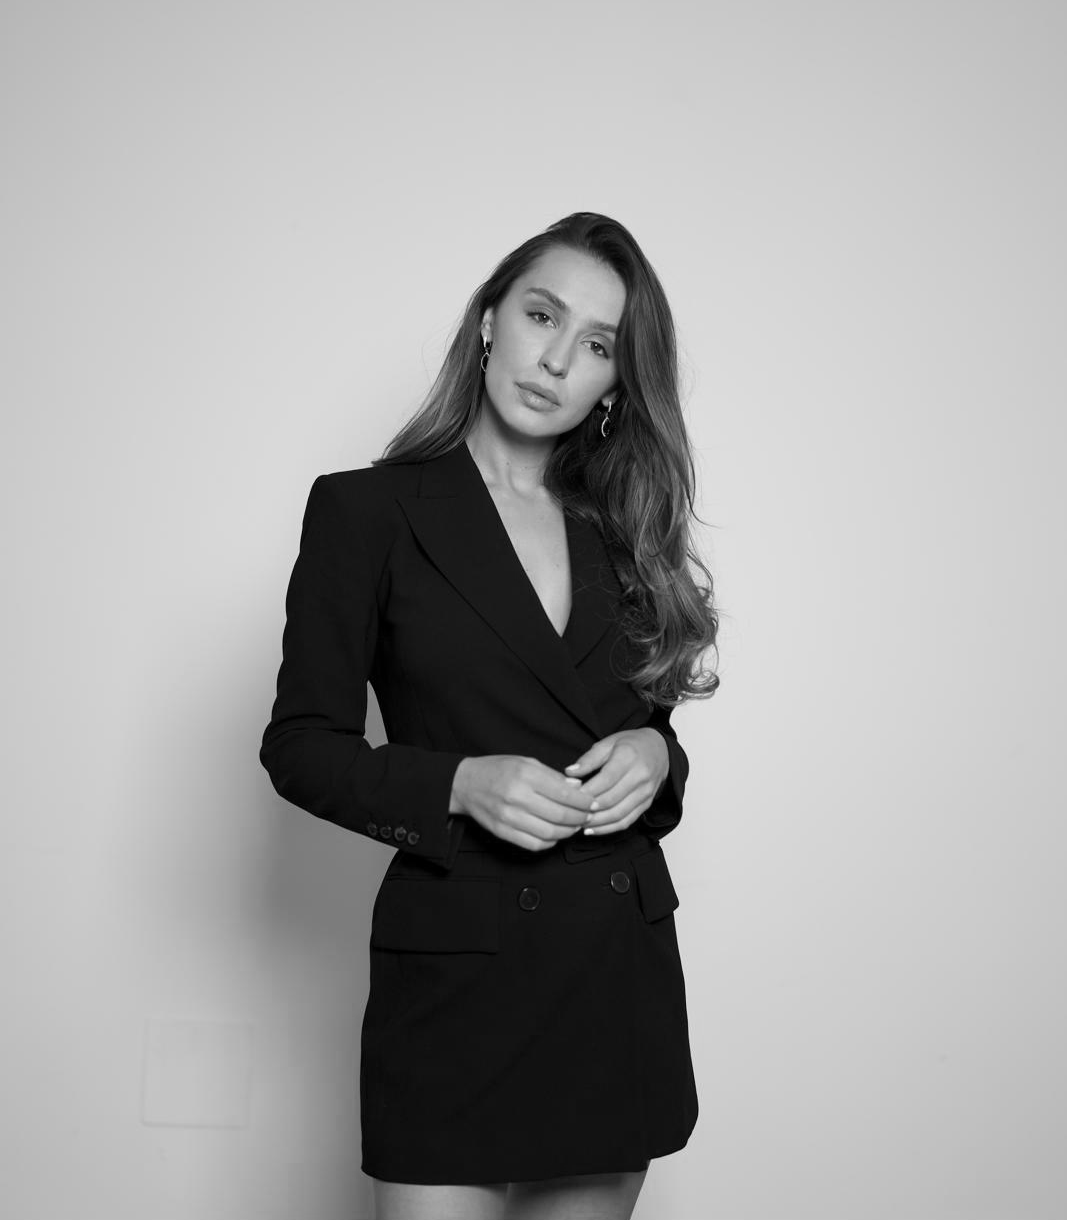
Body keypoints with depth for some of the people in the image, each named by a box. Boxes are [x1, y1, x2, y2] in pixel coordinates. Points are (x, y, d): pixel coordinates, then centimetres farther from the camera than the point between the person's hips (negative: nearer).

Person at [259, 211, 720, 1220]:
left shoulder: (623, 534, 11)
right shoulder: (365, 510, -2)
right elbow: (301, 746, -3)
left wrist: (653, 755, -5)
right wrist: (463, 784, -18)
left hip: (624, 962, 5)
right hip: (459, 960, -4)